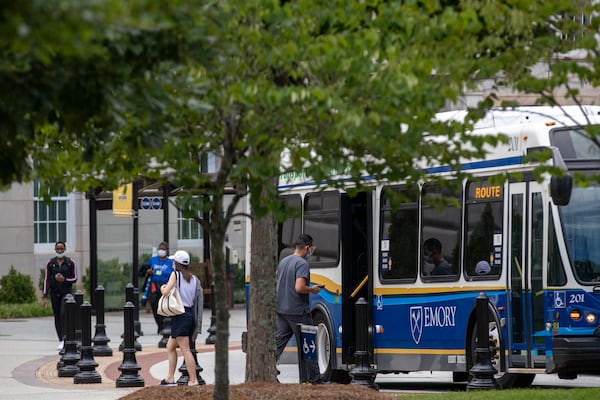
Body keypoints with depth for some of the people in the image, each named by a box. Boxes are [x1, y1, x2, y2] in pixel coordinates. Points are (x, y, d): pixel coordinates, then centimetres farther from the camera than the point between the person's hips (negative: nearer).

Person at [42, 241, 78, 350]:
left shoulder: (70, 262, -1)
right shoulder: (50, 263, 3)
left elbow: (74, 278, 3)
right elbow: (46, 280, 3)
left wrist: (64, 279, -16)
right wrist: (45, 296, -1)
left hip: (66, 292, -2)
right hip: (54, 292, 2)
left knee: (64, 314, -19)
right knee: (57, 317, 6)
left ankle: (64, 340, -20)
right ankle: (60, 341, 15)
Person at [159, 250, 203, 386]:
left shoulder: (176, 275, -7)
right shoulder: (193, 278, 10)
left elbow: (166, 292, -15)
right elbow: (195, 297, 6)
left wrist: (162, 288, 6)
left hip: (180, 316, -8)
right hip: (190, 313, 8)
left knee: (185, 349, -8)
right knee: (170, 346, 18)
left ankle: (193, 380, -11)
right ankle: (170, 378, 18)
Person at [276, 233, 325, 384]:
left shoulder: (283, 262, 12)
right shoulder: (302, 264, -15)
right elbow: (299, 288, -25)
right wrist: (312, 290, -7)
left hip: (281, 310, 8)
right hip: (298, 311, -8)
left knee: (278, 343, 8)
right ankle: (314, 379, 6)